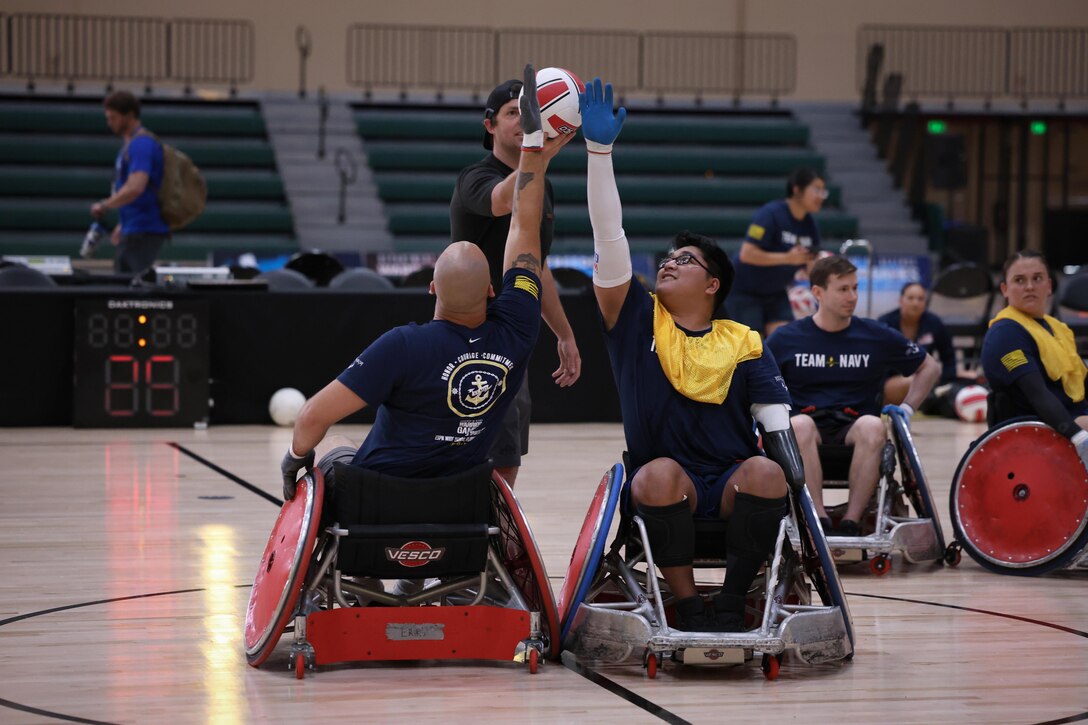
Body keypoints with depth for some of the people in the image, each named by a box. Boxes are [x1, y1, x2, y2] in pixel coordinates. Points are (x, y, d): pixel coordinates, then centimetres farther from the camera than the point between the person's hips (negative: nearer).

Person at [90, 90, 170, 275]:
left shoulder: (141, 144, -15)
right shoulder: (130, 144, 18)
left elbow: (135, 188, -26)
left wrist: (104, 206, -14)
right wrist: (121, 225, 24)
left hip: (144, 232, -10)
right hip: (133, 231, 10)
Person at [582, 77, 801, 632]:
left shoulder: (743, 343, 8)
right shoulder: (636, 321, 7)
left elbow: (776, 419, 3)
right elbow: (609, 236, -2)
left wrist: (798, 483, -14)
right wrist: (599, 149, -9)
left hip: (731, 483, 1)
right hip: (663, 483, 0)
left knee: (766, 473, -31)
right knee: (661, 473, -34)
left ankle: (731, 602, -17)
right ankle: (686, 604, -23)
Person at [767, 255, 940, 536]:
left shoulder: (877, 336, 8)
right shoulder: (786, 338, 6)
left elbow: (929, 367, 20)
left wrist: (906, 409, 9)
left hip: (853, 428, 1)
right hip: (809, 420, -1)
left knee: (873, 426, -36)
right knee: (799, 425, -37)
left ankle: (850, 522, -35)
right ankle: (820, 521, -40)